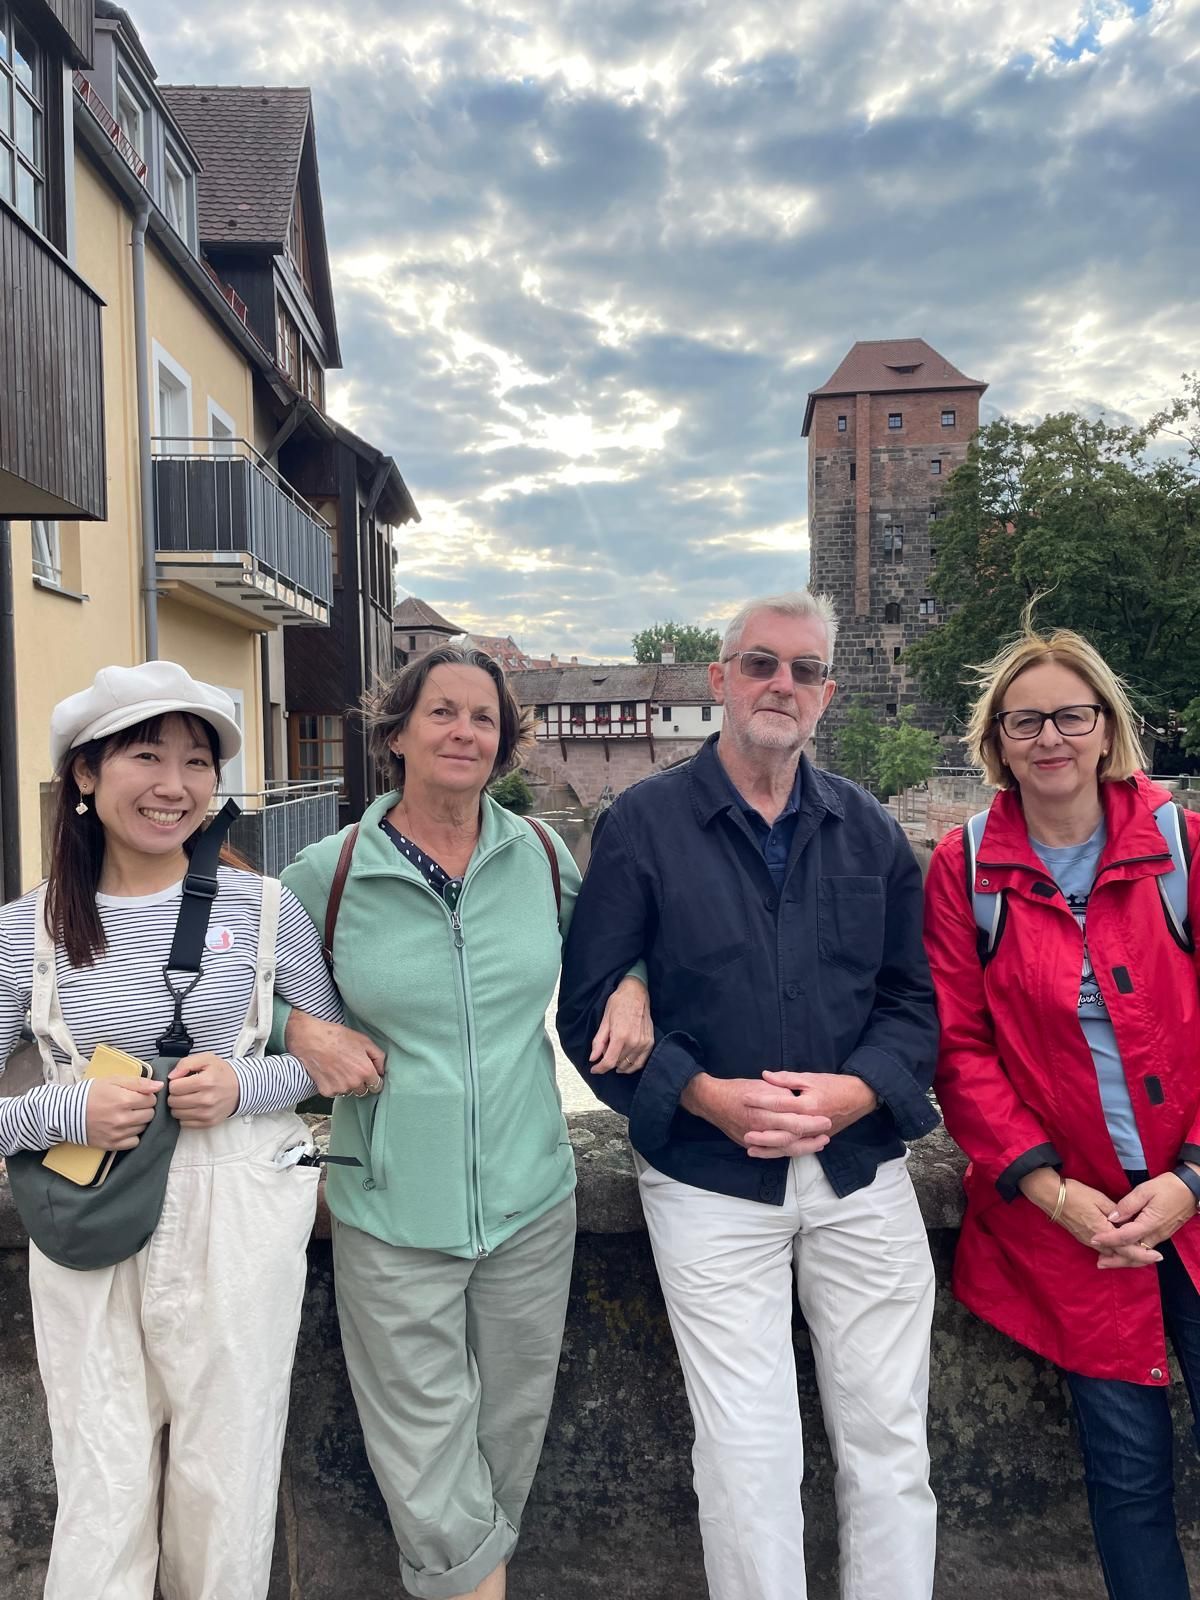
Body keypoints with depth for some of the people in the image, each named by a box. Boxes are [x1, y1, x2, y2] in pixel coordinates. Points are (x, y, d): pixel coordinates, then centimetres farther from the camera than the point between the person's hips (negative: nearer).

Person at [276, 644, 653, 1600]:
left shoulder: (540, 854, -2)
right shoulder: (327, 875, -8)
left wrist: (632, 988, -4)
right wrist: (303, 1031, -13)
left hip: (533, 1202, 3)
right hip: (395, 1217, -2)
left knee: (513, 1434, 21)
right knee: (430, 1484, 5)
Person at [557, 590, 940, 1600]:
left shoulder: (869, 831, 5)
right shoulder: (643, 823, -5)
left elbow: (915, 999, 5)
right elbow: (591, 1007, -7)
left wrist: (856, 1091, -13)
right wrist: (709, 1097, -17)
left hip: (861, 1169, 3)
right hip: (710, 1178, -3)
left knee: (888, 1437, 15)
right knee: (747, 1451, 8)